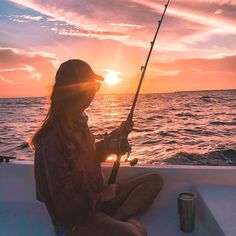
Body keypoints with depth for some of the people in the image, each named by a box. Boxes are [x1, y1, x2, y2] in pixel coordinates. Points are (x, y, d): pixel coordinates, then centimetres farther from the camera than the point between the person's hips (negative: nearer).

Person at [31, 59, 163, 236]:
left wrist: (116, 135, 2)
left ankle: (118, 218, -9)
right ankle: (127, 219, -3)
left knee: (155, 180, 3)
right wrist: (101, 197, -9)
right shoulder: (53, 139, -26)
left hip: (96, 198, 9)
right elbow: (66, 205, -24)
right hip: (76, 217, -8)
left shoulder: (79, 121, -1)